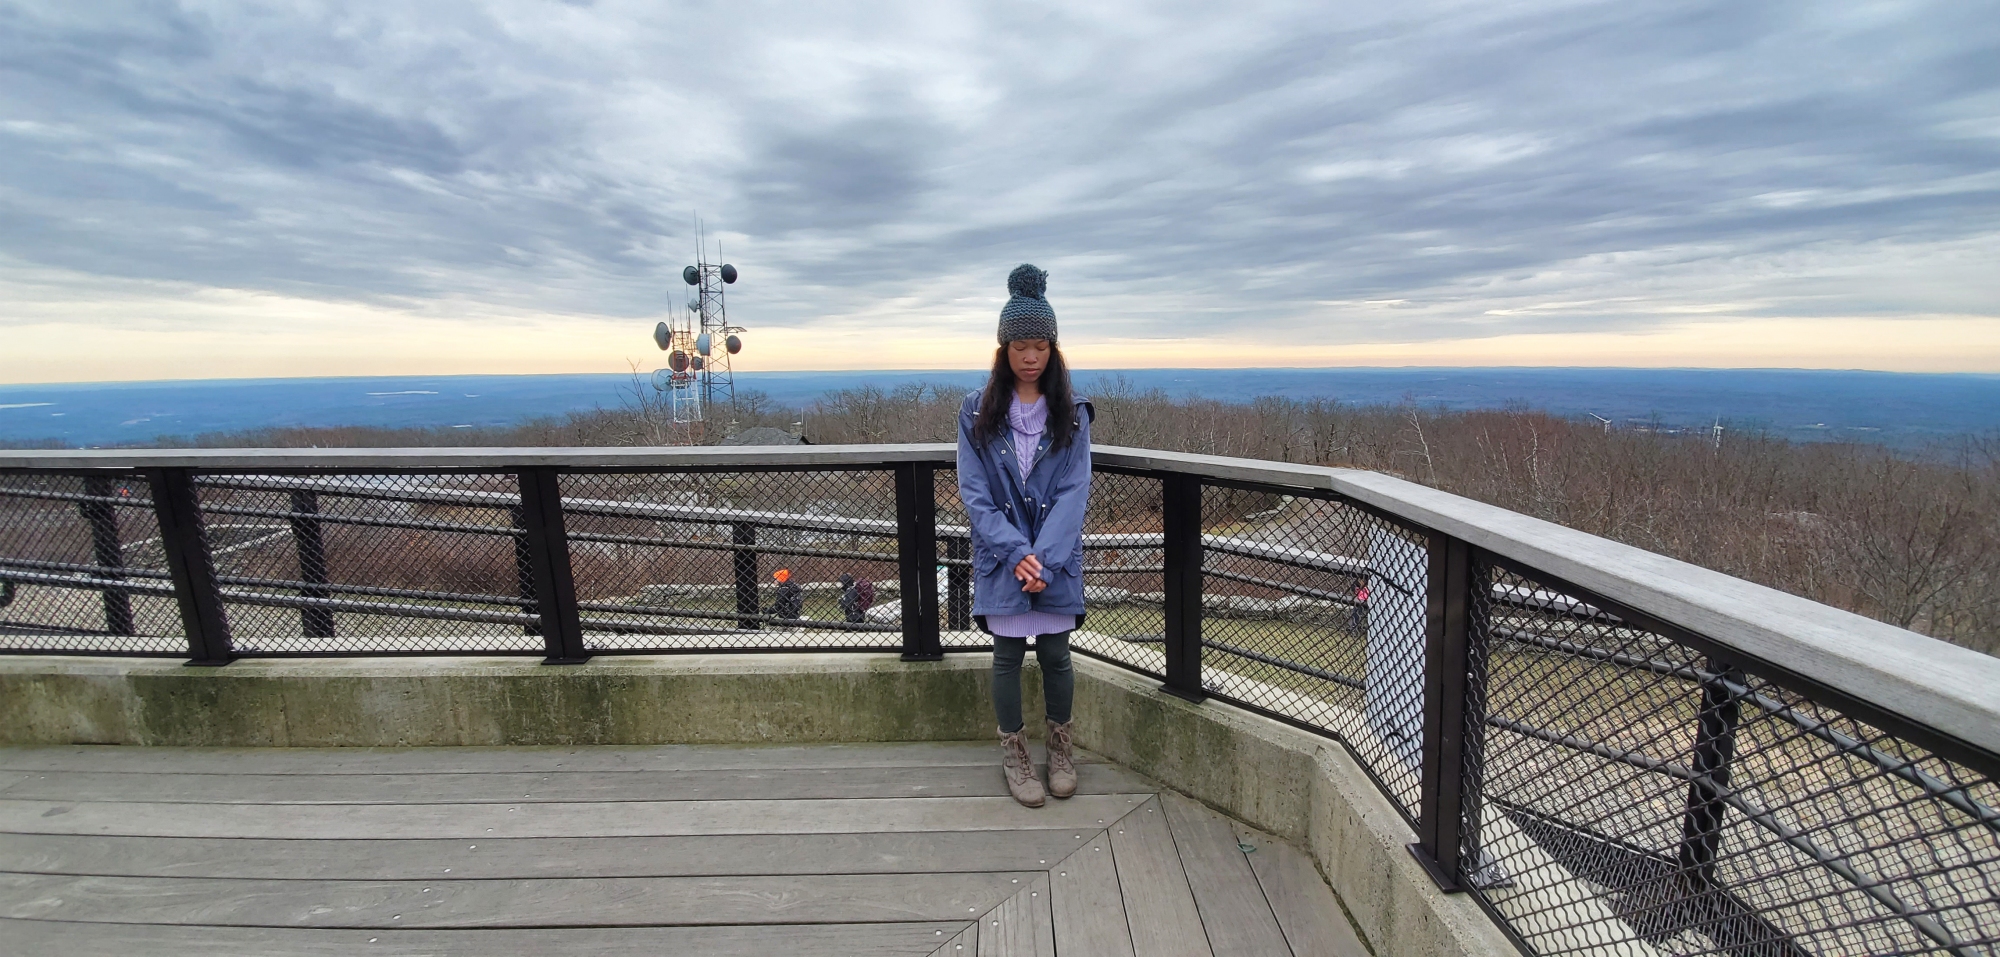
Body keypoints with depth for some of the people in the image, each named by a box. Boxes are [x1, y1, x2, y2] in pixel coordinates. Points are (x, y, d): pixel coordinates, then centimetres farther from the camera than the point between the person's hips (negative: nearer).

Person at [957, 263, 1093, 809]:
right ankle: (1013, 753, 30)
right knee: (1008, 656, 9)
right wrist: (1017, 554, -17)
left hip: (1057, 559, 1)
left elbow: (1074, 492, -7)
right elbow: (975, 495, -6)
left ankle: (1060, 744, 34)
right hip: (1002, 558, 0)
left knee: (1055, 654, 9)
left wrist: (1044, 558, -19)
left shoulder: (1071, 415, 0)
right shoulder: (978, 414, -1)